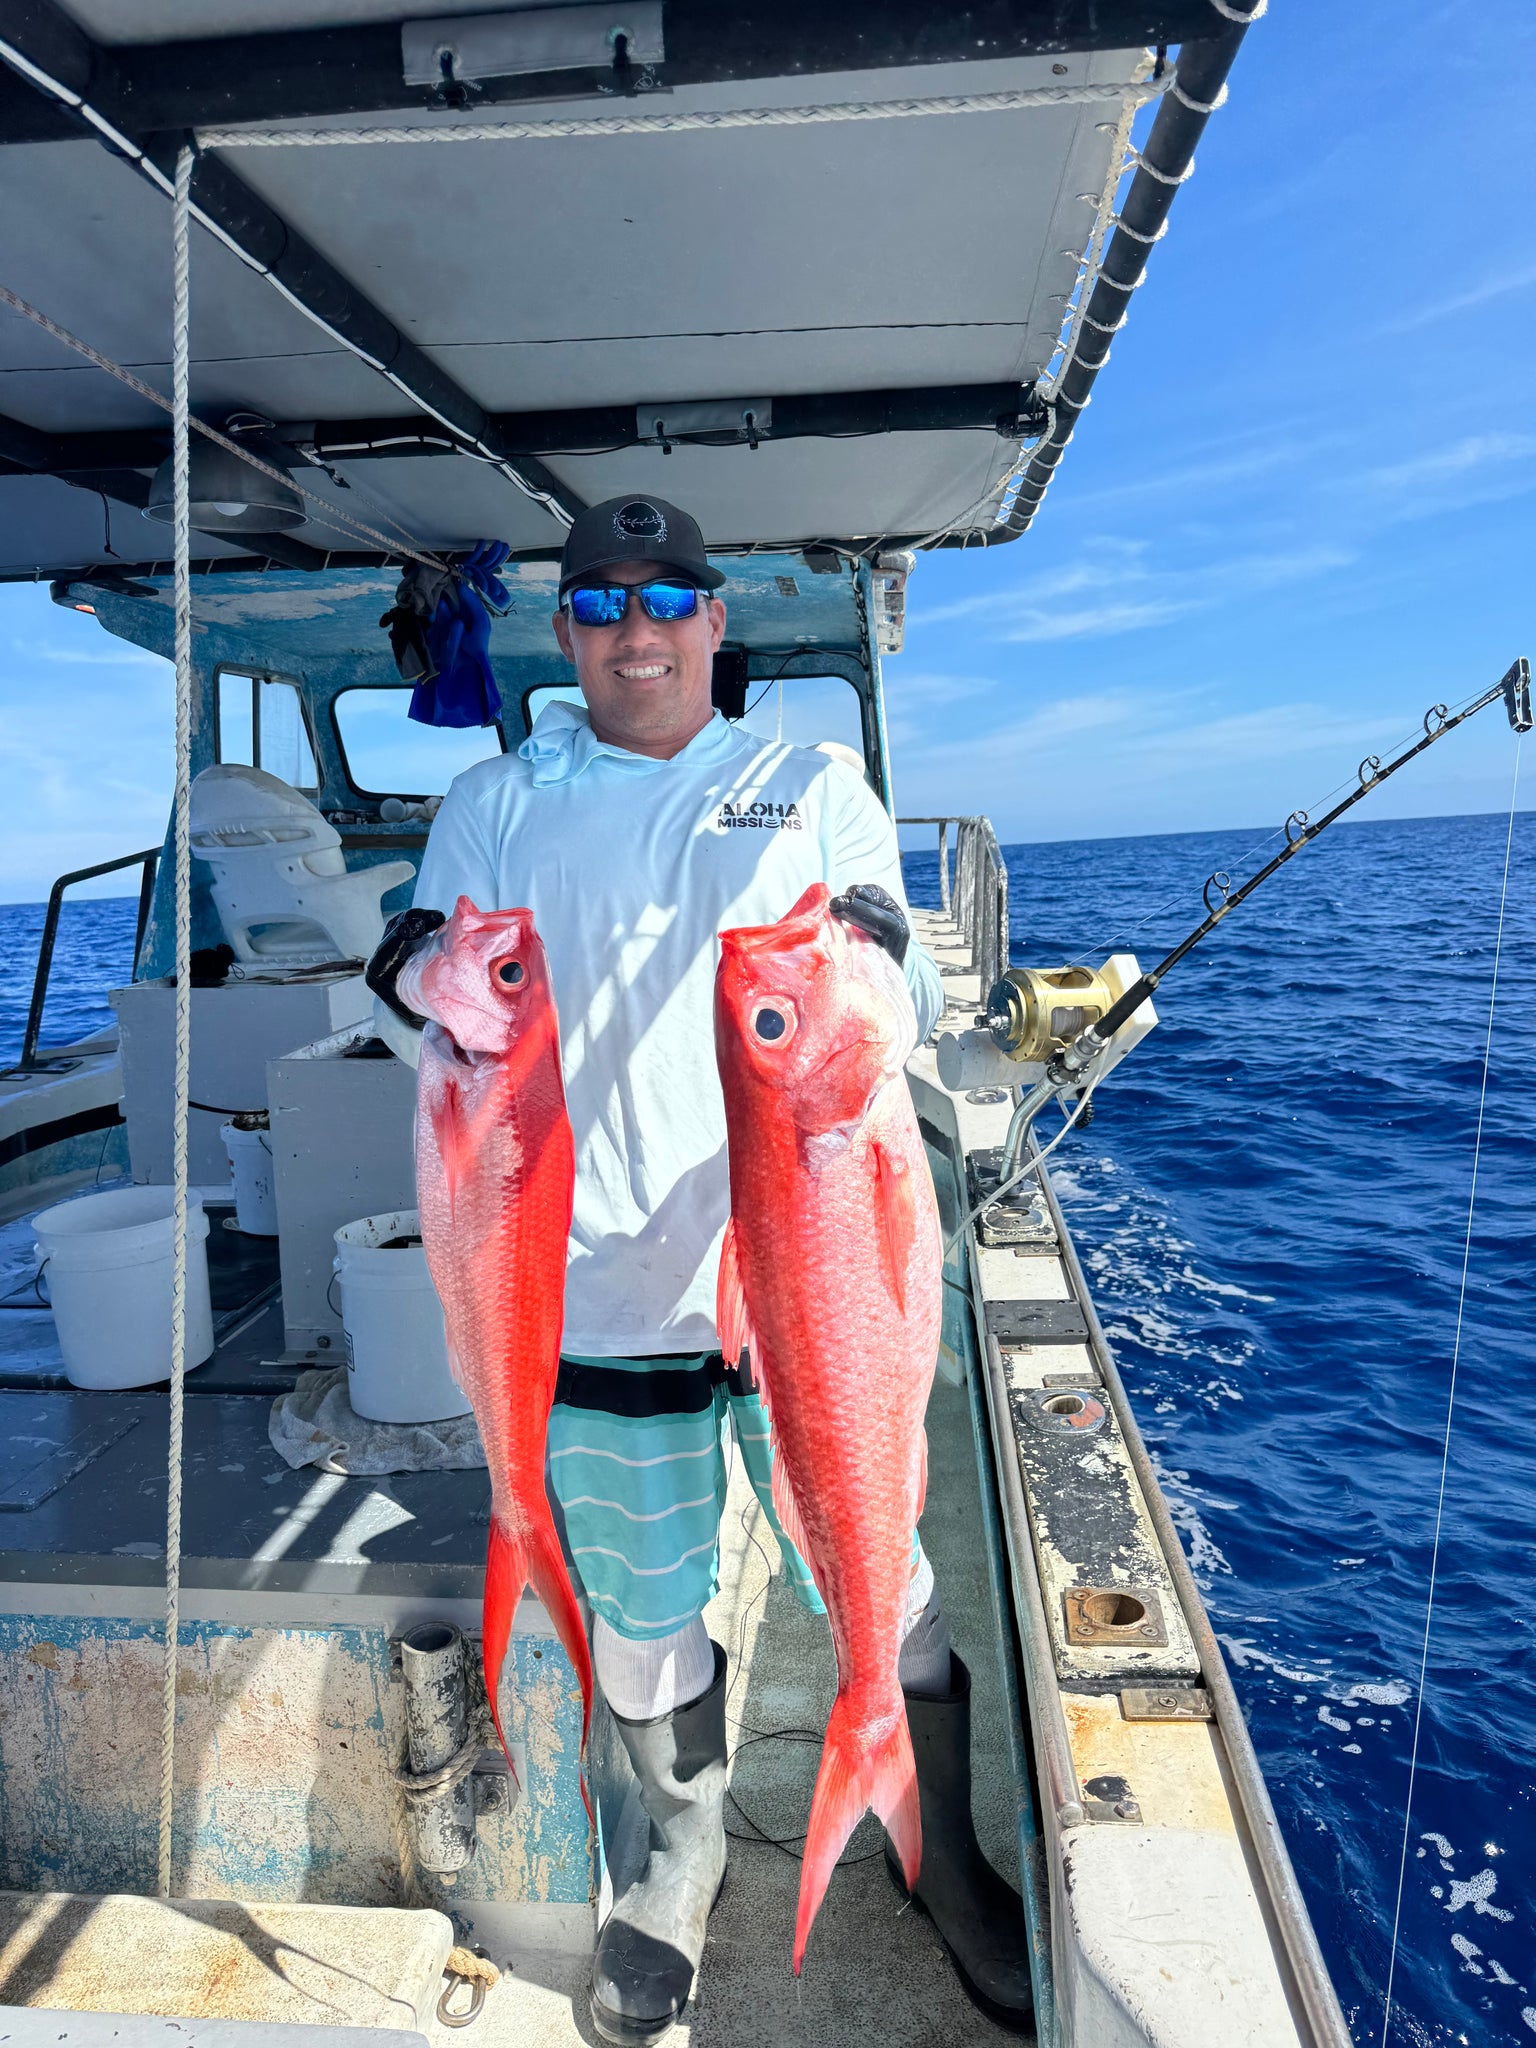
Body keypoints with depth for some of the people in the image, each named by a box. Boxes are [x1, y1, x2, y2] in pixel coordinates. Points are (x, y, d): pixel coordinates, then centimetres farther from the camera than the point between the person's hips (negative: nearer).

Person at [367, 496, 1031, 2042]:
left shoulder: (814, 791, 6)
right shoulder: (493, 807, 8)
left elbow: (906, 1020, 2)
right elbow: (442, 1040, 6)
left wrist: (881, 962, -21)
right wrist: (417, 996, -18)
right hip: (598, 1290, 1)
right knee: (639, 1598, 18)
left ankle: (939, 1847, 42)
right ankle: (682, 1854, 48)